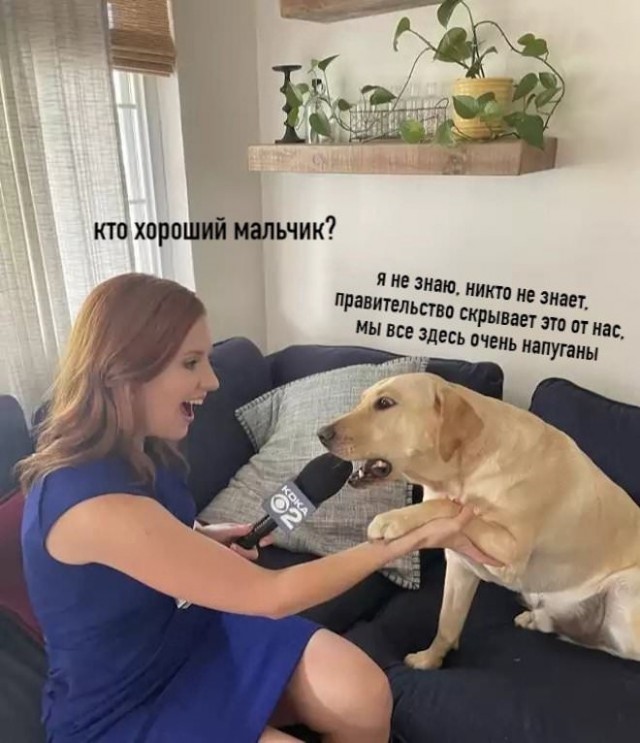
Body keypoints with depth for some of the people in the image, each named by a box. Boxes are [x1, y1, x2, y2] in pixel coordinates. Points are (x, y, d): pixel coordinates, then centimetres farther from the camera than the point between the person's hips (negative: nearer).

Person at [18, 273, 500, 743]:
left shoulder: (137, 449, -5)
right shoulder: (93, 503, -32)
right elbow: (270, 595, -29)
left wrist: (201, 539, -3)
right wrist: (414, 538, -24)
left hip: (189, 629, 7)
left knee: (366, 695, -9)